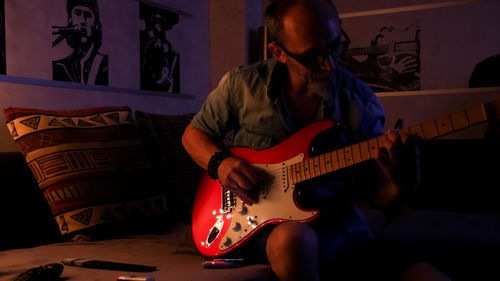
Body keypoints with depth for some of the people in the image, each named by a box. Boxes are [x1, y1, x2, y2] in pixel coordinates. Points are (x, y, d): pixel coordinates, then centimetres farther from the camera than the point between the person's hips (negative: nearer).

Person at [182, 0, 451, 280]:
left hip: (337, 227, 1)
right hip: (260, 223, 0)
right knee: (293, 237, -40)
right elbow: (194, 134, 13)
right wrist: (220, 162, -9)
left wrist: (400, 185, -22)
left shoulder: (361, 102, 0)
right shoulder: (242, 84, -2)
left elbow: (376, 194, 3)